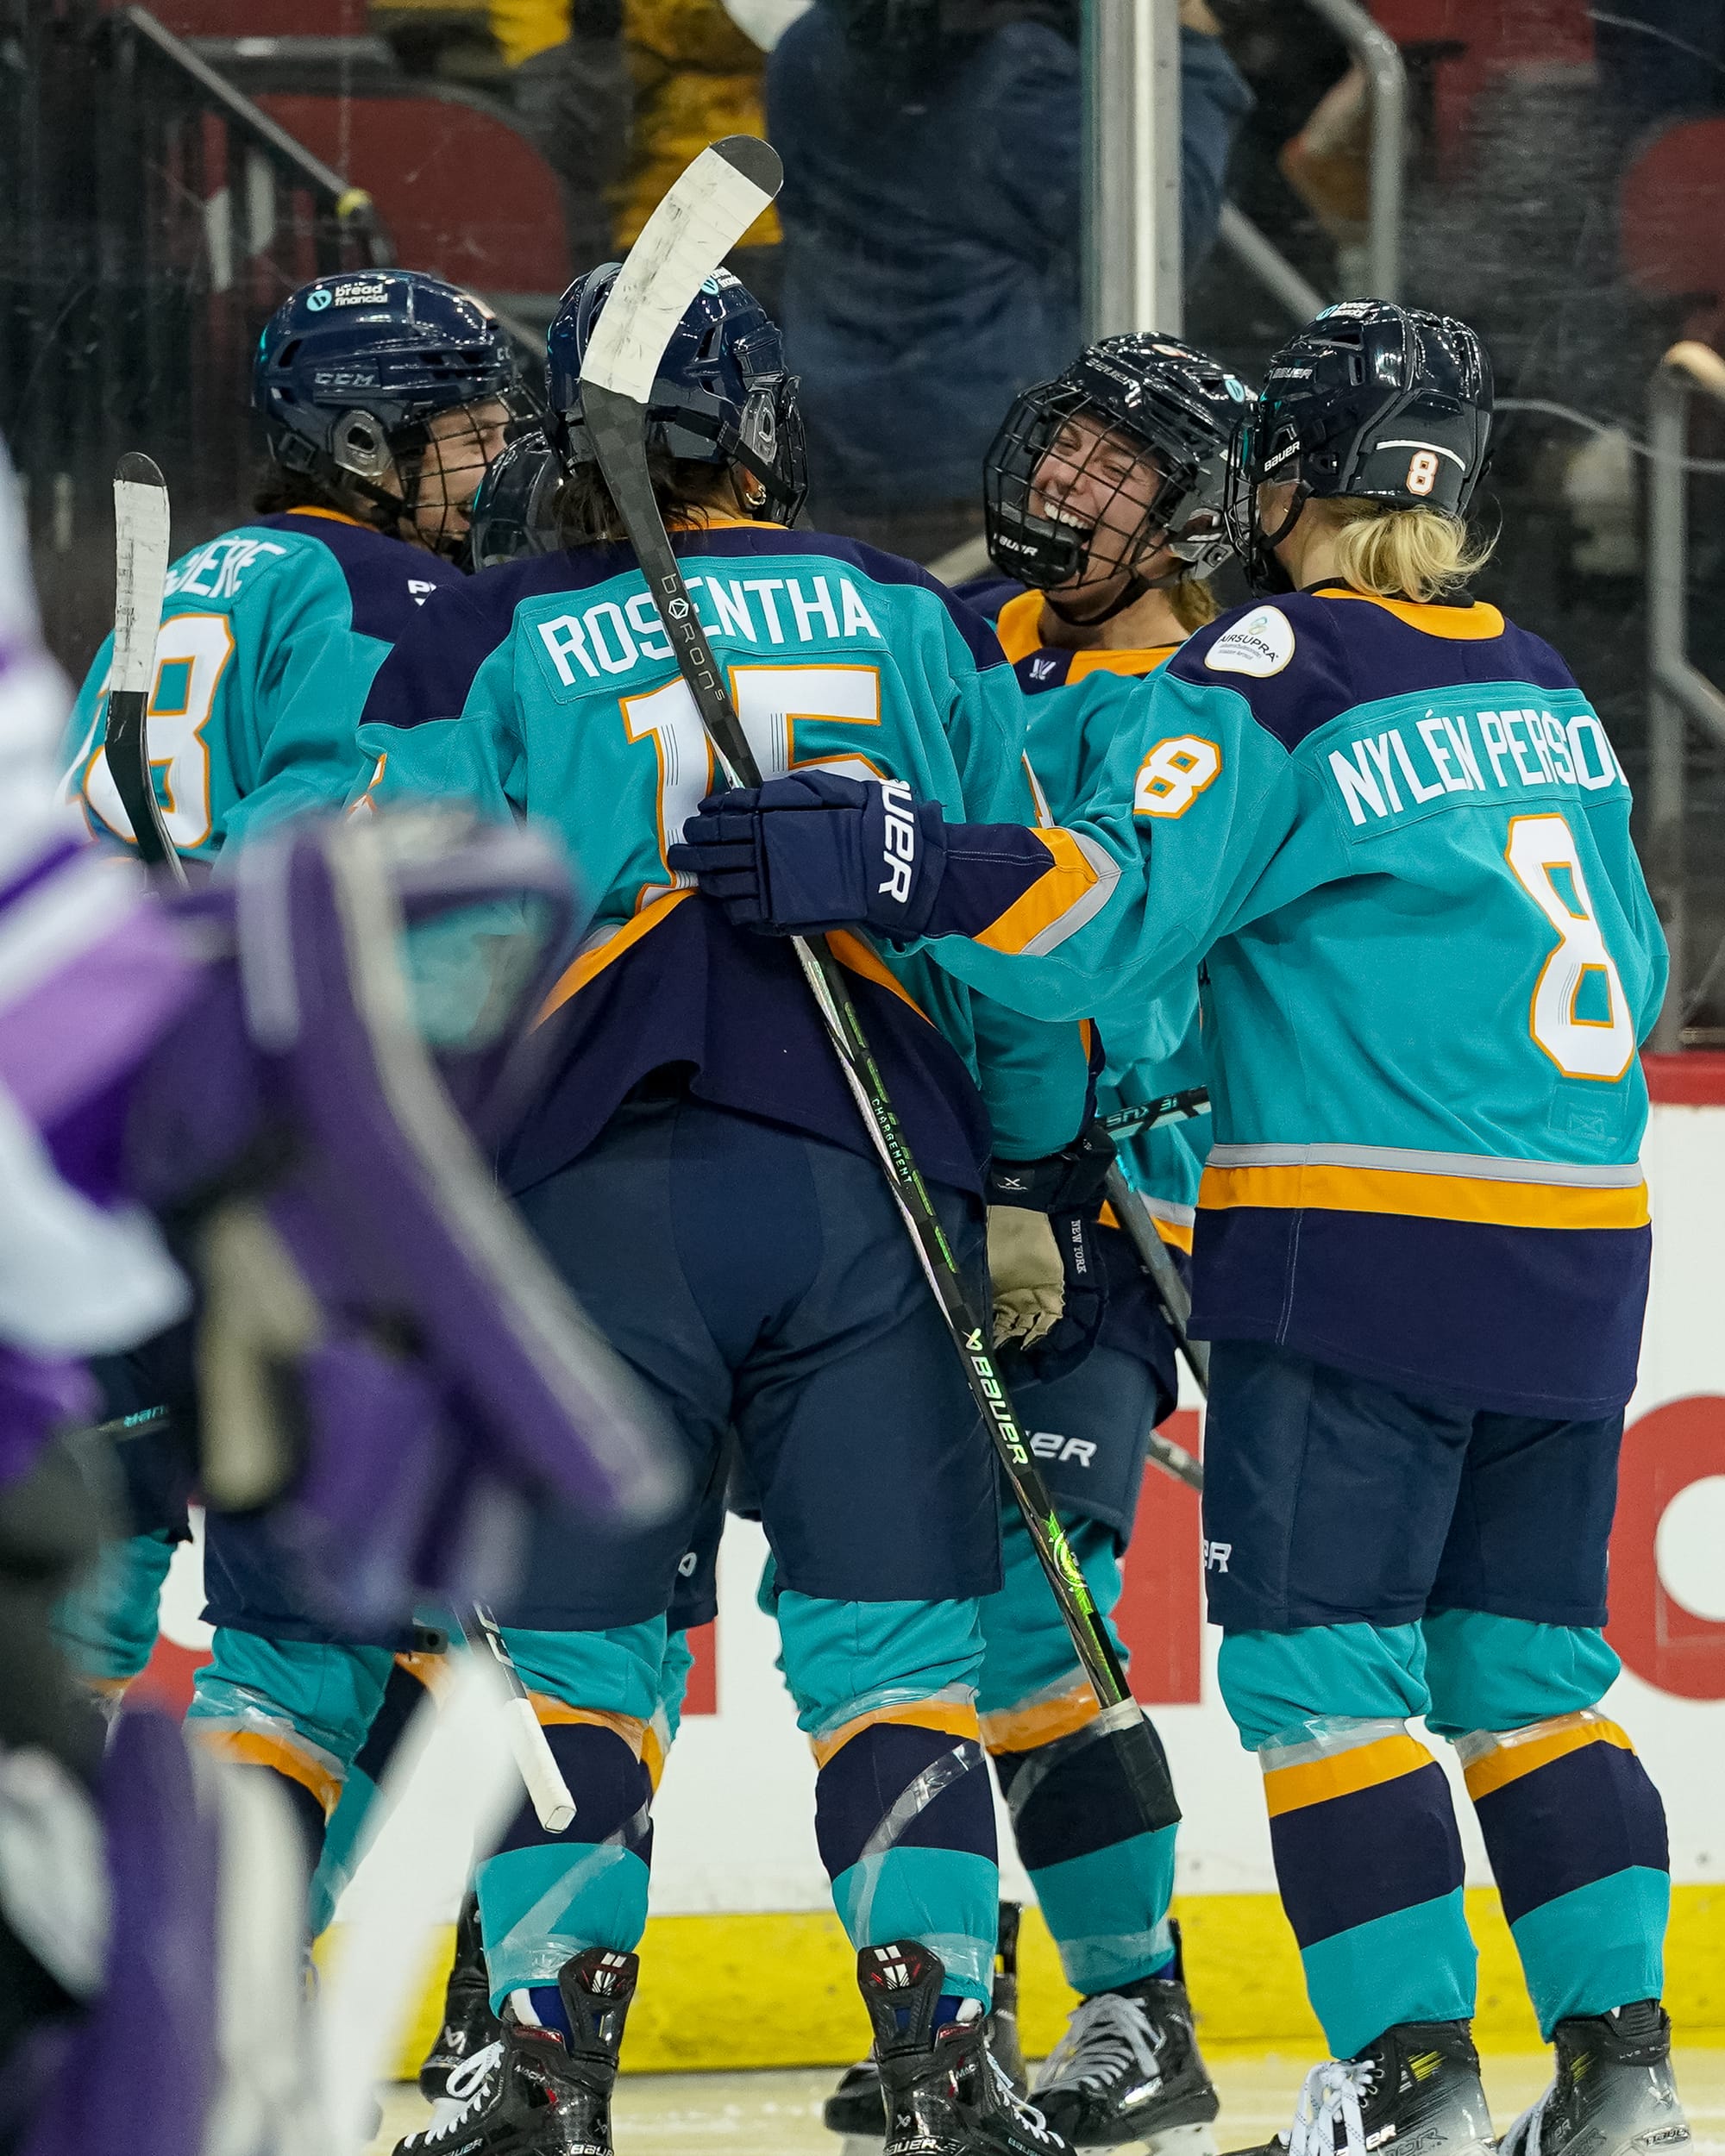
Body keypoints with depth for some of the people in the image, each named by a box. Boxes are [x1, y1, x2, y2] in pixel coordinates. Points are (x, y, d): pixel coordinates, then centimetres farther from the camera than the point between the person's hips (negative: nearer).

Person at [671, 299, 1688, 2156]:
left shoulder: (1272, 676, -9)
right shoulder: (1539, 688, 15)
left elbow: (1116, 904, -20)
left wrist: (874, 867, -24)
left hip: (1359, 1252, -7)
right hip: (1573, 1256, 7)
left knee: (1321, 1658, -2)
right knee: (1527, 1669, 13)